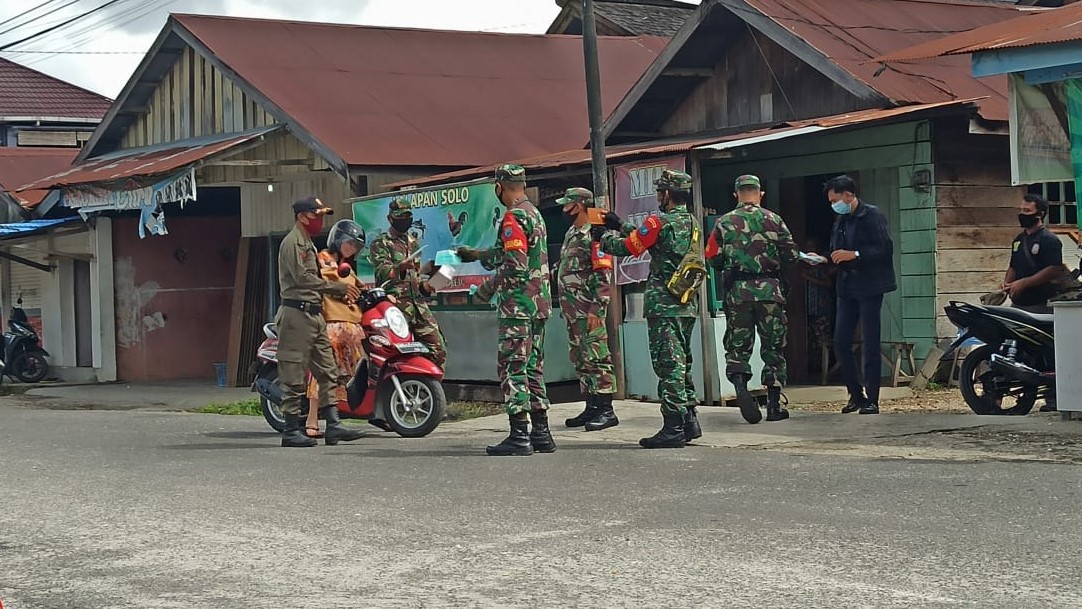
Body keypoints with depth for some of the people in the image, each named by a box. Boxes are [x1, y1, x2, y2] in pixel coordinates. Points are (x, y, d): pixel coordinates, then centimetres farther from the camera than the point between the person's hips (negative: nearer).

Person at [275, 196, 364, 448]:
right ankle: (291, 430, -4)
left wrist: (340, 294, 12)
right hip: (297, 313, -10)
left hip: (314, 314, 10)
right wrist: (339, 287, -18)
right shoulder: (293, 243, -9)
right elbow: (303, 278, -20)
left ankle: (333, 425, 7)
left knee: (328, 370, 7)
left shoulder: (308, 244, 22)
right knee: (294, 375, -6)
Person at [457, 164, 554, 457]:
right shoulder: (534, 214, 17)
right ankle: (540, 433, 14)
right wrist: (476, 254, 39)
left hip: (518, 305, -9)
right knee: (533, 368, 12)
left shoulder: (513, 218, -13)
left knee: (512, 368, -7)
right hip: (540, 303, 9)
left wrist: (488, 287, -10)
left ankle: (519, 436, -10)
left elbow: (515, 265, -22)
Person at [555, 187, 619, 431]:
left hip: (589, 310, -10)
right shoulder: (571, 234, 18)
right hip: (573, 309, 10)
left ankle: (606, 411, -8)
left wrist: (596, 309, -22)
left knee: (596, 358, -10)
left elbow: (604, 276, -18)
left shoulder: (594, 235, -12)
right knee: (581, 360, 12)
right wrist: (565, 305, 21)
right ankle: (592, 407, 18)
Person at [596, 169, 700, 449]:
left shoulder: (660, 222, -13)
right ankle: (689, 422, 19)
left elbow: (626, 248, -5)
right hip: (688, 305, 8)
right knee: (681, 364, 16)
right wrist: (620, 227, 29)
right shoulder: (692, 223, 13)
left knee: (668, 365, -7)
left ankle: (673, 428, -8)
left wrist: (605, 236, 14)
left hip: (664, 306, -8)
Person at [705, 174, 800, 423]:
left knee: (737, 346, 9)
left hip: (737, 291, 0)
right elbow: (792, 254, 1)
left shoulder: (724, 223, 3)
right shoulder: (773, 220, 1)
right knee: (773, 348, 8)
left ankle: (740, 386, -17)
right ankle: (774, 405, 8)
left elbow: (713, 259, 4)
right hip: (770, 290, 0)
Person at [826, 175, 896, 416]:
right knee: (840, 342, 3)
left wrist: (854, 255, -22)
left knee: (870, 344, -4)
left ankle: (872, 399, 1)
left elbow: (885, 249, -16)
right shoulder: (840, 221, 15)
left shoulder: (872, 215, -8)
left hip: (869, 288, -7)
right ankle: (855, 394, 15)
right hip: (847, 288, 7)